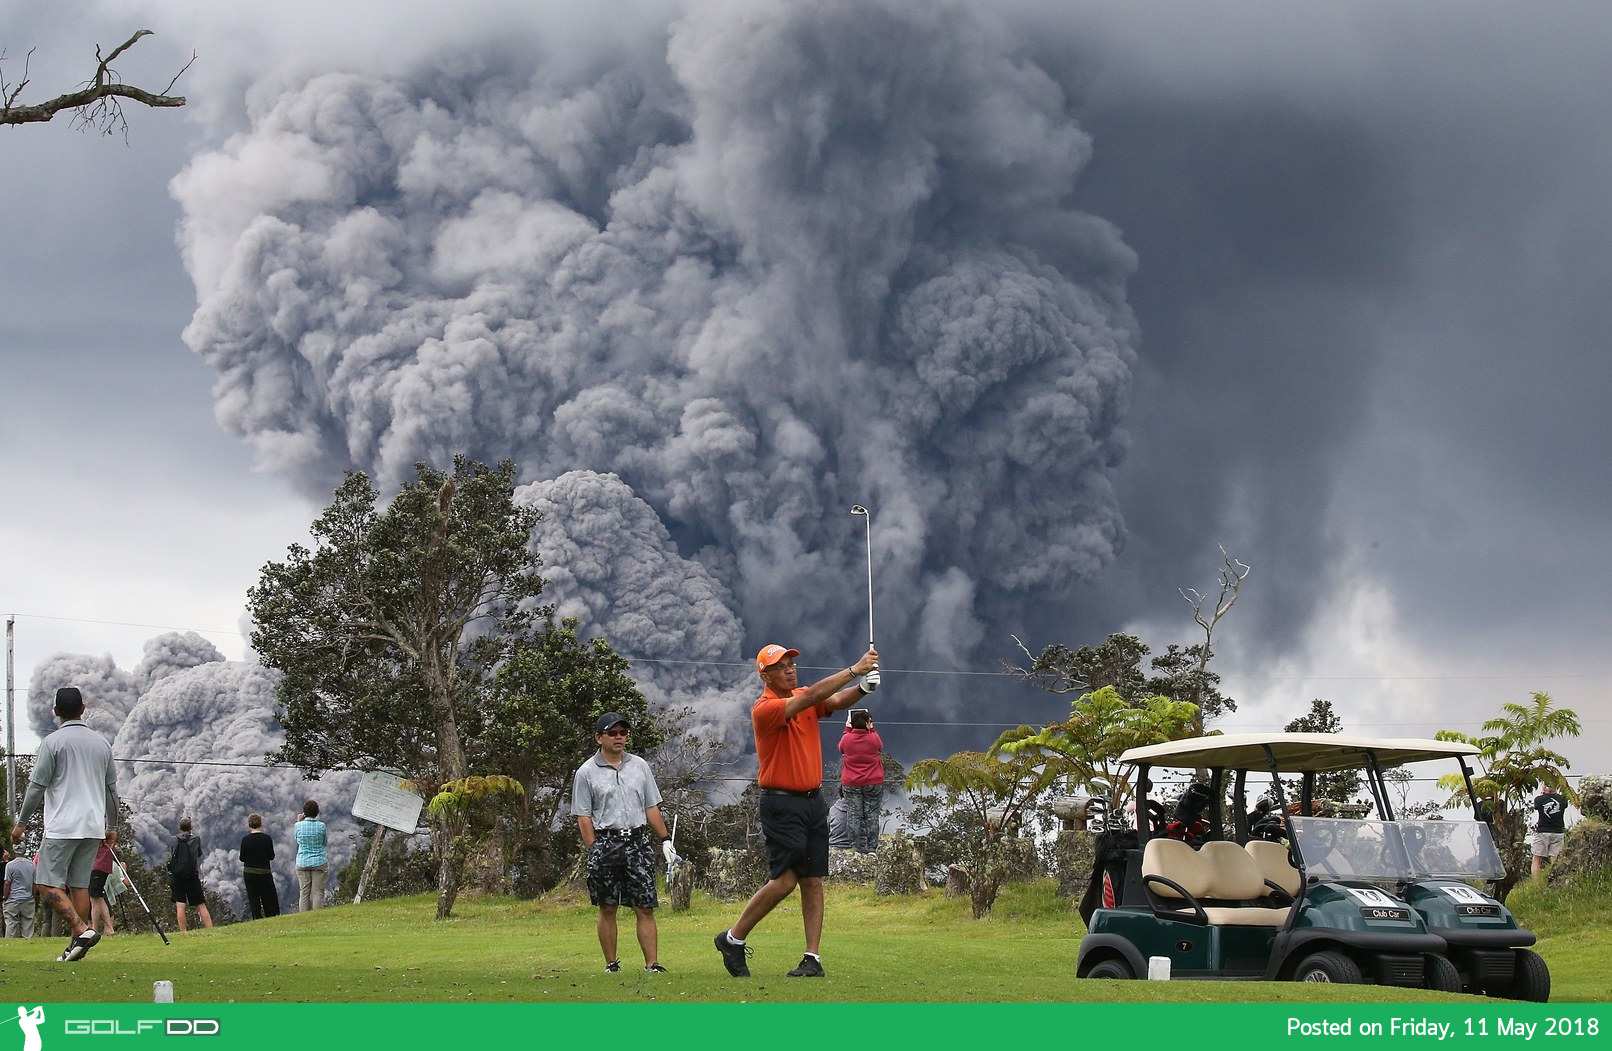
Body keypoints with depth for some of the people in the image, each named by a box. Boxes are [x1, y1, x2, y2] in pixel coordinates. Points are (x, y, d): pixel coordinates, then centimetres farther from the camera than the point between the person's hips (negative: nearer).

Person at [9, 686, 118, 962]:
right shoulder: (101, 743, 10)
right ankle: (77, 947, 6)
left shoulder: (53, 742, -7)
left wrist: (21, 822, 3)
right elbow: (111, 787, 17)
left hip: (63, 826, -6)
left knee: (48, 883, -5)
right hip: (93, 826, 6)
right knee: (79, 884, 10)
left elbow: (37, 786, -7)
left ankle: (81, 929, -23)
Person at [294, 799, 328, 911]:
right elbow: (324, 843, 4)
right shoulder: (321, 826, -7)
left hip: (302, 863, 1)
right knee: (318, 892, 1)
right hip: (319, 862, -1)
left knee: (304, 893, 6)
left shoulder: (298, 825, -6)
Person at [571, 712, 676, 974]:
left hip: (638, 841, 2)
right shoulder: (586, 772, 2)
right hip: (605, 841, -2)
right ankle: (611, 965, 9)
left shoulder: (639, 766, 14)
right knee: (607, 909, 2)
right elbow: (583, 817, 0)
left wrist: (665, 840, 10)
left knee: (645, 908, -3)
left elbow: (652, 808, 17)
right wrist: (594, 852, -8)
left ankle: (652, 964, -5)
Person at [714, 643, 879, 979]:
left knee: (813, 882, 2)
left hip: (814, 800, 7)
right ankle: (733, 939, 5)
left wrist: (863, 688, -29)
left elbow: (836, 701, -7)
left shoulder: (803, 697, 10)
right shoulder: (764, 709, -13)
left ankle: (813, 959, 2)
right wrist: (854, 670, -27)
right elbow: (811, 696, -25)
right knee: (784, 879, -11)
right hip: (782, 804, -7)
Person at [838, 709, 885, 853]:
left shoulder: (847, 738, -6)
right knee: (872, 816, 4)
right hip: (874, 783, -1)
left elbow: (841, 748, 17)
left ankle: (857, 847, 1)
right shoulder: (873, 738, -9)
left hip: (851, 785, 1)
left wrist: (847, 729, 22)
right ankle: (871, 848, 2)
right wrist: (871, 729, 19)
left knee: (854, 816, 3)